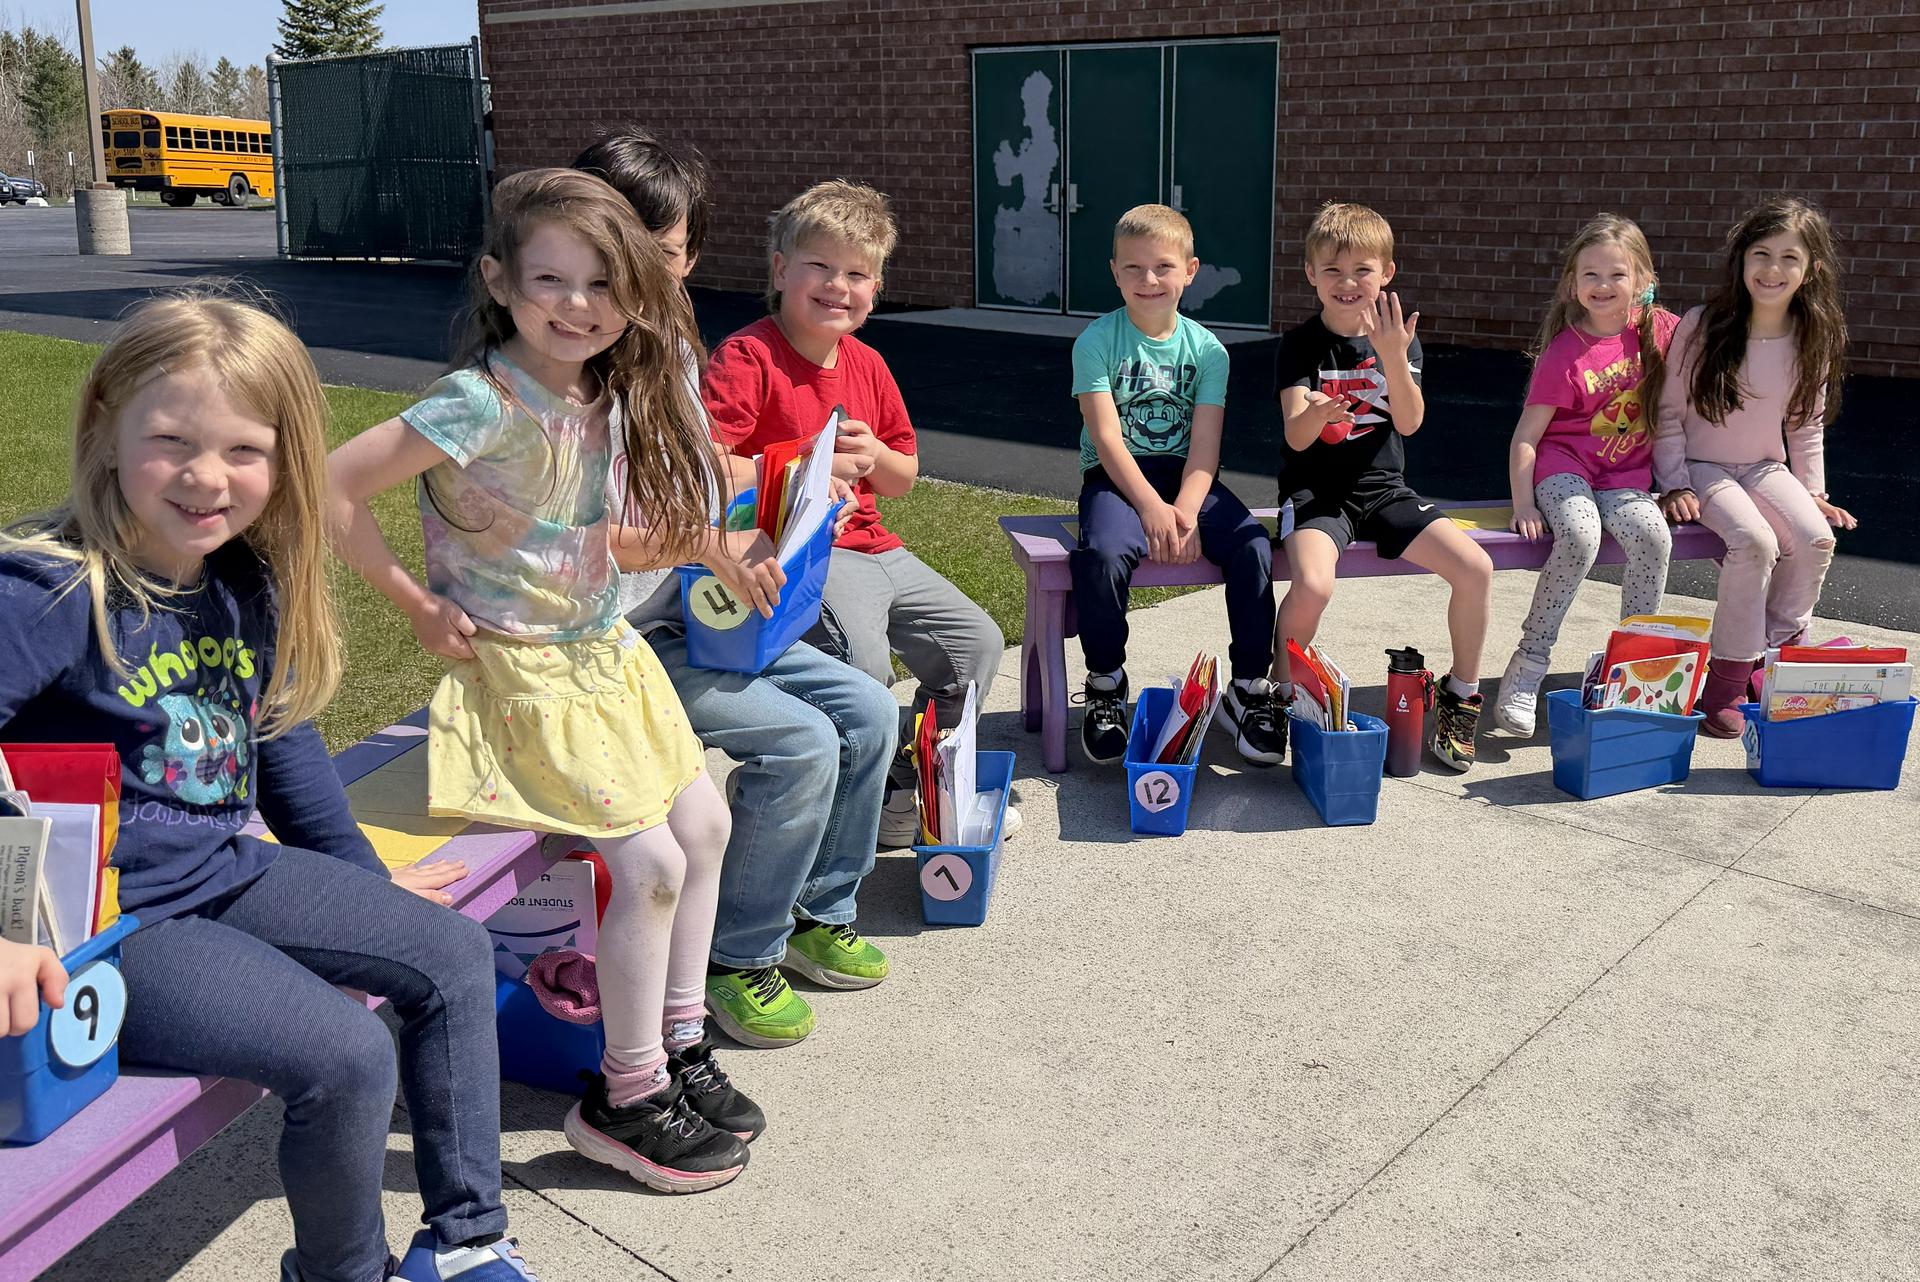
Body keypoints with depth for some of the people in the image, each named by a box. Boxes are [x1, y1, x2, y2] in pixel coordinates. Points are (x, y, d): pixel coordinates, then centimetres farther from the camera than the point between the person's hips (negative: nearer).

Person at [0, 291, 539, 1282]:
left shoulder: (249, 585, 2)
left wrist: (365, 874, 22)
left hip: (226, 870, 9)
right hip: (105, 924, -8)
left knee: (455, 956, 7)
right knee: (348, 1056, -20)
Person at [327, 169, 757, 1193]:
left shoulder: (603, 394, -1)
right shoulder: (487, 402, -24)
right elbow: (335, 486, -26)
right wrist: (418, 608, -18)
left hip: (602, 649, 8)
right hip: (518, 672, -8)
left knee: (703, 823, 9)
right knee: (651, 863, -11)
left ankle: (679, 1043, 26)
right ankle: (626, 1101, 8)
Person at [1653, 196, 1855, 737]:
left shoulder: (1813, 340, -1)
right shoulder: (1701, 327, -13)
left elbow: (1806, 426, 12)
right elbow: (1669, 414, -6)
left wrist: (1813, 492, 7)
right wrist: (1675, 485, -12)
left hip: (1765, 468, 4)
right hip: (1702, 468, -4)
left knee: (1816, 539, -22)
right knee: (1754, 540, -29)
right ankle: (1727, 684, -18)